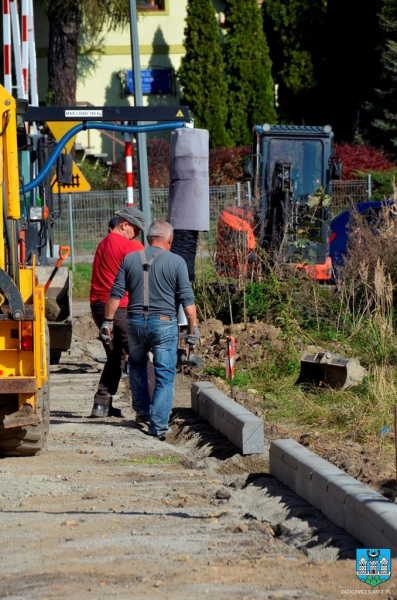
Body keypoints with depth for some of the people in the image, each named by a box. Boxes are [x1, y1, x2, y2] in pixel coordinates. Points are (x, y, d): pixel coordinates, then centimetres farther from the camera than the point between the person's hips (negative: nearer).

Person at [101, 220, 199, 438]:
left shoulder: (130, 260, 5)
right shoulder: (176, 262, -3)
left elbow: (116, 294, 5)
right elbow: (187, 299, -7)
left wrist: (108, 321, 11)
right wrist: (194, 327, -3)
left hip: (136, 322, 3)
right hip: (164, 323, -3)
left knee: (137, 365, 27)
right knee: (165, 375, 1)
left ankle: (142, 410, 30)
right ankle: (159, 425, -4)